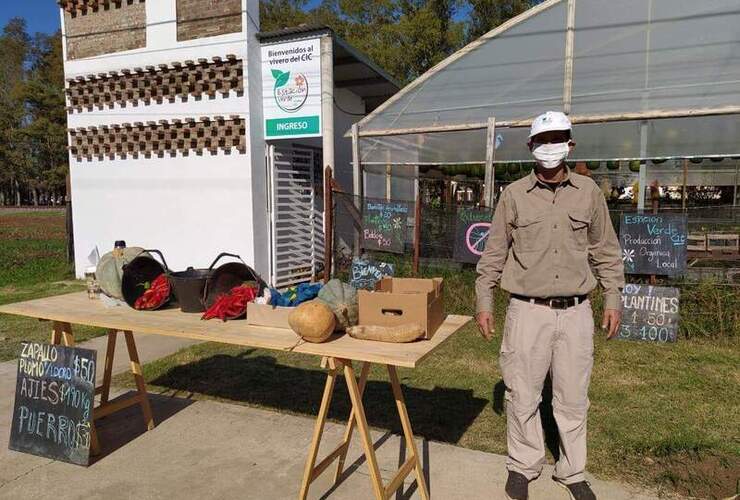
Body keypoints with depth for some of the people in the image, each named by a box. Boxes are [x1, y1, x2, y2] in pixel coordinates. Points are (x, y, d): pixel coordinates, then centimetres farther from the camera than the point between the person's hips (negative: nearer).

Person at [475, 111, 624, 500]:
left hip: (575, 312, 2)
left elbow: (606, 252, 11)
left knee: (573, 399, 11)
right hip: (528, 311, -1)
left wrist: (613, 299, 7)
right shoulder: (514, 195, 1)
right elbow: (493, 254, 3)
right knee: (522, 396, 7)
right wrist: (483, 301, 1)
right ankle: (523, 467, 27)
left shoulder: (588, 192, 5)